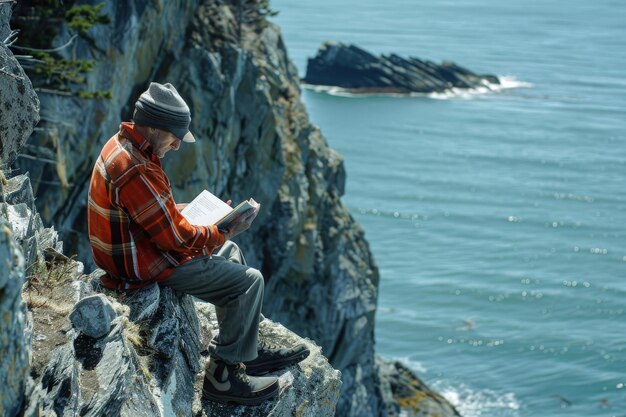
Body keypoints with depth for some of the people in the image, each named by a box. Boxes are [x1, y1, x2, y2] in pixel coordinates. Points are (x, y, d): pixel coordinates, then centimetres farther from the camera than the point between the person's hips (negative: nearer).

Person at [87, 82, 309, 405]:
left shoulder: (122, 145, 4)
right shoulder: (137, 171, -29)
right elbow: (175, 237, -24)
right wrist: (225, 232, -10)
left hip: (139, 245, 11)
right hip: (146, 267, -11)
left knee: (229, 254, 24)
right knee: (249, 280, -7)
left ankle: (249, 349, 30)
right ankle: (222, 374, 3)